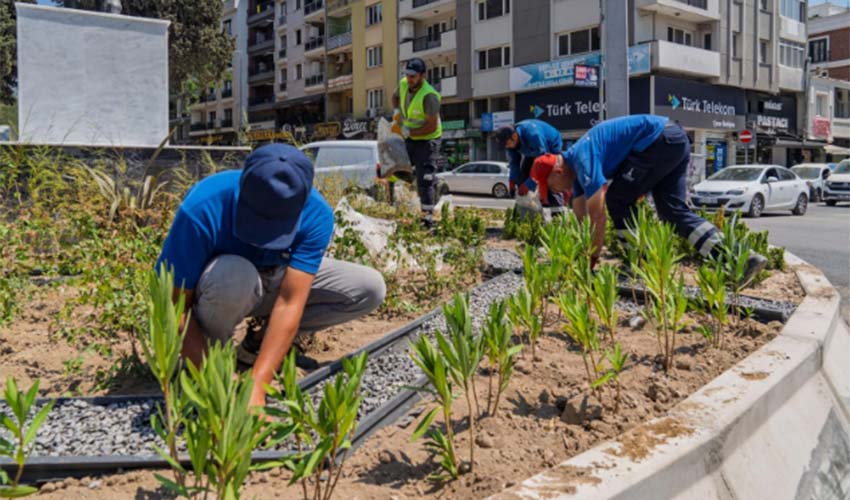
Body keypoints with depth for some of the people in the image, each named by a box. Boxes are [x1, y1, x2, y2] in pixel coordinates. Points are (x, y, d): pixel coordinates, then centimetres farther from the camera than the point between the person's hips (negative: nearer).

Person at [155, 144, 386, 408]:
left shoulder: (316, 215, -28)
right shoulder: (201, 210, -35)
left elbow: (289, 303, -33)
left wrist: (257, 386, -39)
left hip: (273, 280, 4)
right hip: (212, 293, -3)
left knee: (371, 288, -13)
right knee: (233, 275, -40)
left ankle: (260, 341, 0)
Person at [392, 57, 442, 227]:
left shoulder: (429, 96, -27)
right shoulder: (403, 84, -4)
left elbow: (432, 126, -25)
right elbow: (395, 97, 21)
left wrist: (409, 132, -22)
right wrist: (397, 110, 2)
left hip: (427, 140, -8)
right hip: (409, 138, 8)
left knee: (425, 179, -10)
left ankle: (428, 217, -4)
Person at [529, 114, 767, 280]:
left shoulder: (582, 157, -15)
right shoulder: (576, 164, 15)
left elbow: (597, 215, -18)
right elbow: (580, 218, 20)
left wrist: (592, 260, -12)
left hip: (660, 140, -10)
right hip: (676, 141, 10)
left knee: (618, 200, -6)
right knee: (675, 210, 4)